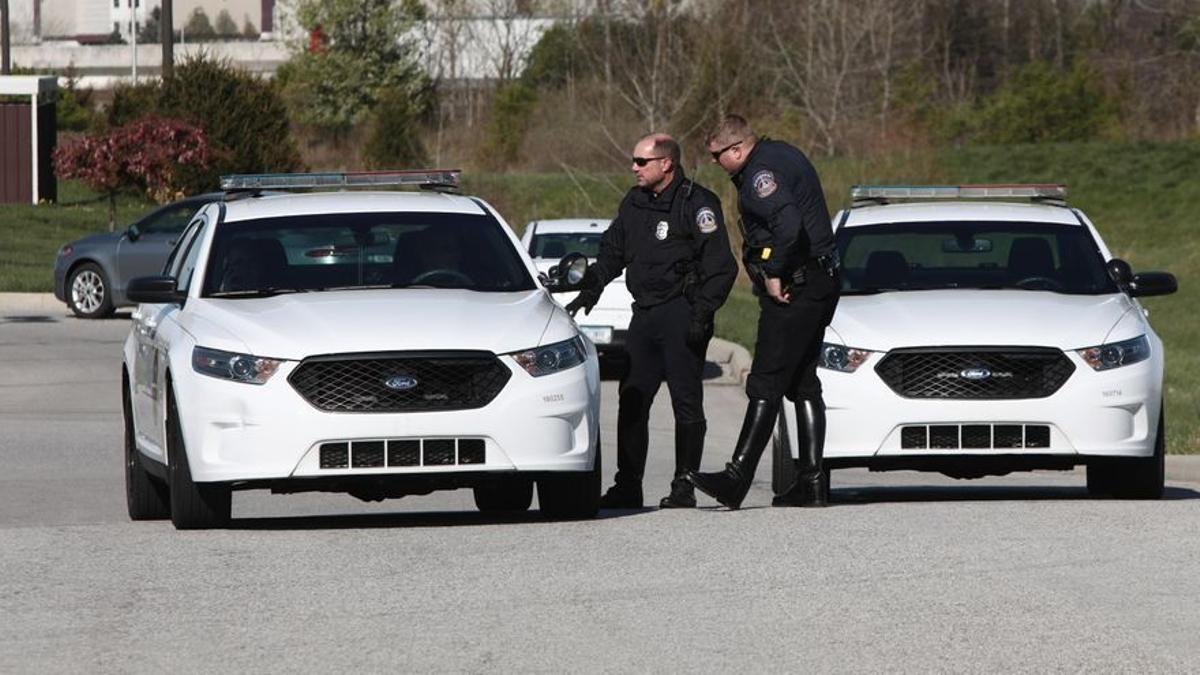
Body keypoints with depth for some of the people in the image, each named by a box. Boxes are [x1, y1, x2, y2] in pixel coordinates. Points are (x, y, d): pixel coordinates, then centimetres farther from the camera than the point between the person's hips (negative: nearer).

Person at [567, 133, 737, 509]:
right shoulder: (634, 204, 14)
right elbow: (612, 253, 26)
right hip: (644, 315, 7)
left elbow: (721, 267, -11)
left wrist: (702, 313, -18)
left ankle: (684, 488, 0)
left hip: (681, 315, -7)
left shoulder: (696, 204, -8)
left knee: (686, 403, -4)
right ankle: (627, 486, 10)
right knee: (632, 401, 5)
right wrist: (591, 290, 13)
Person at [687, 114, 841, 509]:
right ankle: (813, 481, 11)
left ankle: (737, 479, -14)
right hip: (821, 284, 11)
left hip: (792, 290, -11)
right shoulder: (781, 154, 15)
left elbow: (788, 226, -31)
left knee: (766, 386, -12)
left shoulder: (762, 173, -16)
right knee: (804, 385, 12)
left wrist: (773, 274, -21)